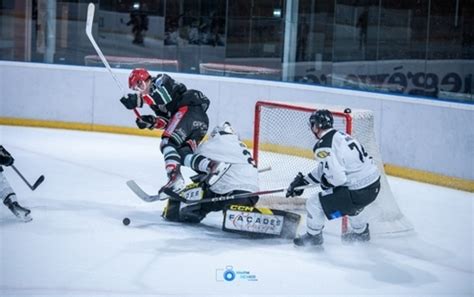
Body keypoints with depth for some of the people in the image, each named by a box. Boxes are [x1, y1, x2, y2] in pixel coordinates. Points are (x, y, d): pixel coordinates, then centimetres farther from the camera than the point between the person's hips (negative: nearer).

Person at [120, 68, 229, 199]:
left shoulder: (160, 80, 4)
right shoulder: (154, 98, 30)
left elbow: (165, 96, -18)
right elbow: (166, 120, 21)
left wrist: (138, 99, -20)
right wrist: (150, 122, 5)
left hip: (191, 109, -10)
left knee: (168, 141, -19)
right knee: (182, 154, -1)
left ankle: (175, 177, -35)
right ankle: (212, 165, -16)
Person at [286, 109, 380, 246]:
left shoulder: (324, 147, -17)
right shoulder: (340, 136, 12)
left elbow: (337, 177, -24)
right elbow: (325, 167, 23)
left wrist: (325, 182, -1)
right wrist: (303, 181, 24)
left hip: (359, 192, -8)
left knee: (315, 203, 5)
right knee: (348, 200, 40)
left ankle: (313, 236, 26)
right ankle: (361, 232, 54)